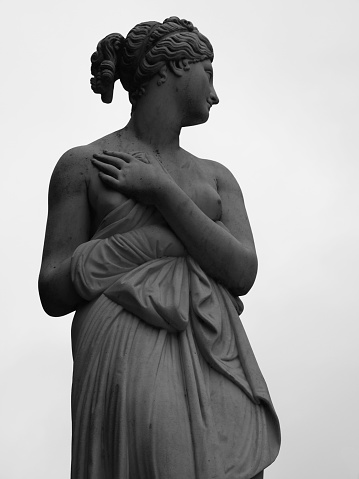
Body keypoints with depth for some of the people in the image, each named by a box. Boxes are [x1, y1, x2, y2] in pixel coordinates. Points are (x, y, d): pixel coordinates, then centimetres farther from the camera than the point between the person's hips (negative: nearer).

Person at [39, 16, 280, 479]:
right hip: (129, 366, -4)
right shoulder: (84, 165, 5)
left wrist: (163, 191, -5)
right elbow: (53, 293, 1)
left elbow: (244, 273, 1)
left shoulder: (216, 177, 17)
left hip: (218, 368, 4)